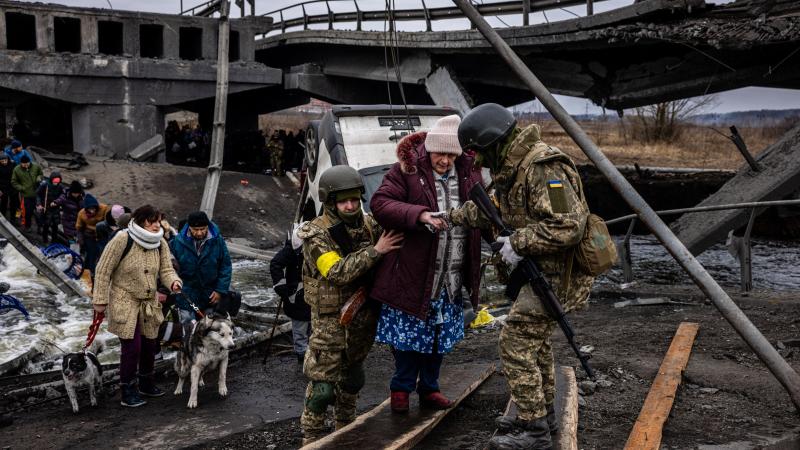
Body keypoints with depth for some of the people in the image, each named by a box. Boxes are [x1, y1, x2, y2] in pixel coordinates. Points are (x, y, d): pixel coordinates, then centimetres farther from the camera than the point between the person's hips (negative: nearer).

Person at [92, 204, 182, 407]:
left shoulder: (161, 244, -1)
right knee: (132, 347, -8)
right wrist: (100, 300, -10)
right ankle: (128, 392, 8)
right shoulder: (122, 240, -18)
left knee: (150, 345, 13)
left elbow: (166, 270, -1)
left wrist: (174, 282, -24)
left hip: (149, 303, 6)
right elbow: (103, 270, -12)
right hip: (124, 303, -6)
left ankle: (146, 383, 35)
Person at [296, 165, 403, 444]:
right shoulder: (317, 234, -16)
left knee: (353, 377, 21)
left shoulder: (369, 225, -1)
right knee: (322, 384, 0)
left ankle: (346, 428, 39)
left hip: (363, 316, 5)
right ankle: (312, 436, 17)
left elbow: (392, 248, 14)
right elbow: (338, 272, -27)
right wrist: (374, 251, -30)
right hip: (331, 319, -5)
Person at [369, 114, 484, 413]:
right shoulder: (406, 170, -10)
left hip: (450, 279, 5)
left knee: (441, 335, 16)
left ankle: (429, 388, 34)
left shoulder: (469, 171, 5)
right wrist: (419, 215, -29)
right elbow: (379, 204, -17)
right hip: (411, 271, -4)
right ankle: (402, 387, 27)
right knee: (409, 333, 6)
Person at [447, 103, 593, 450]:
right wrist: (454, 217, 28)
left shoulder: (543, 168, -24)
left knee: (516, 346, -7)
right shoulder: (513, 167, 8)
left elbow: (569, 226, -31)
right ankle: (545, 415, 35)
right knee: (536, 342, 21)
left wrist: (519, 243, -25)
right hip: (539, 269, 11)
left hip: (554, 273, -11)